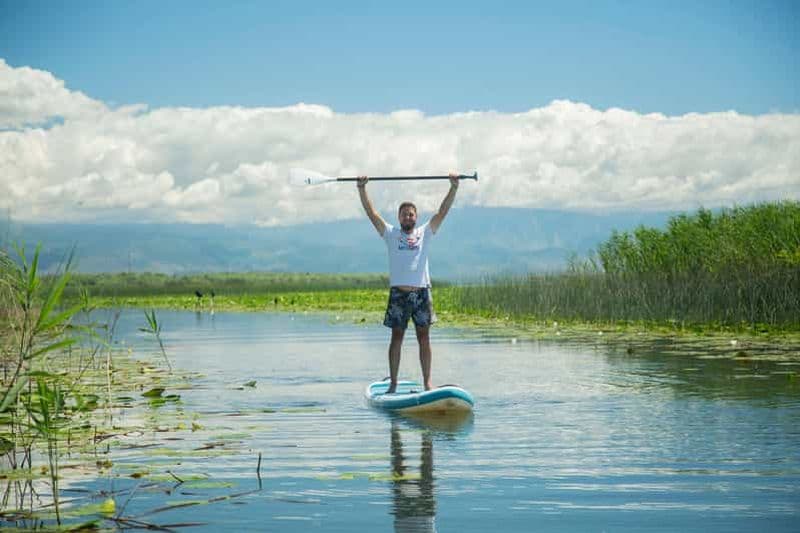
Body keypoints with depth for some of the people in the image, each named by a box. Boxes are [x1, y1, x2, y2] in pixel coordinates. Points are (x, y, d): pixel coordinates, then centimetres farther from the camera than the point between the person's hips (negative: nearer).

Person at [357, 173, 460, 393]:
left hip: (421, 291, 1)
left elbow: (443, 211, 4)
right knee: (396, 337, 2)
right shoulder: (391, 233, 9)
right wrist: (362, 189, -7)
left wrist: (453, 188, -6)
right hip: (399, 292, -1)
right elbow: (371, 212, 2)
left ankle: (427, 382, 4)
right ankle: (393, 382, 5)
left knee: (424, 338, 2)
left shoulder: (425, 232, 12)